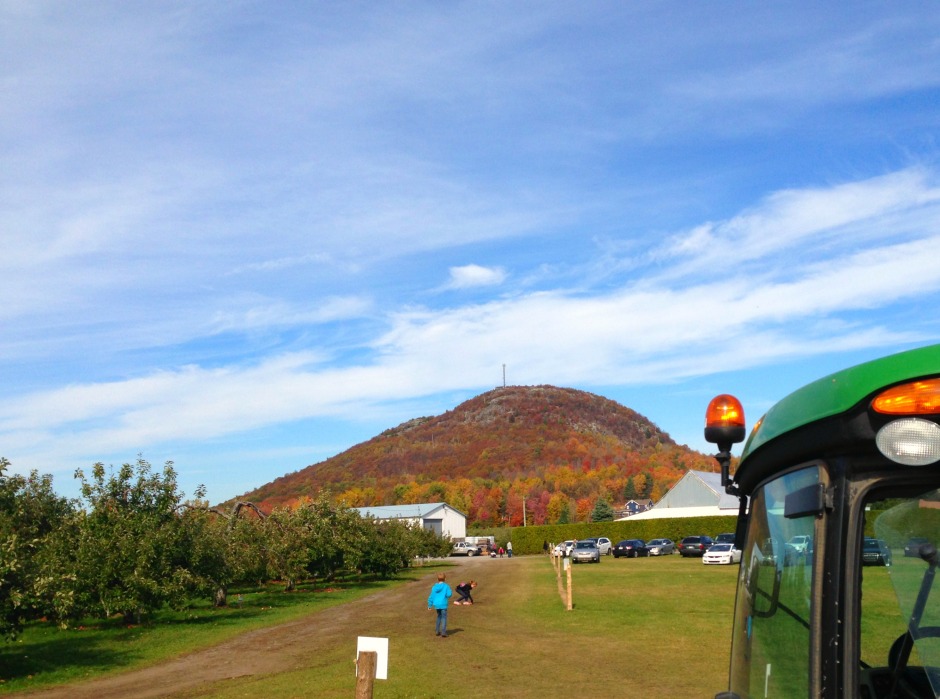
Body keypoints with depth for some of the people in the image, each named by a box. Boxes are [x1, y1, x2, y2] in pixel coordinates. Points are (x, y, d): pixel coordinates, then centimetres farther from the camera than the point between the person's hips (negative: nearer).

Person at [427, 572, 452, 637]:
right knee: (444, 618, 1)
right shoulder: (446, 586, -9)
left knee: (439, 617, 22)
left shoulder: (434, 587, 4)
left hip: (436, 604, 5)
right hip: (443, 604, -5)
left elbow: (431, 596, 6)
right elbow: (449, 594, -16)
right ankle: (443, 632, -8)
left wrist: (430, 605, 15)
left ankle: (437, 631, 24)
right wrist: (450, 592, 8)